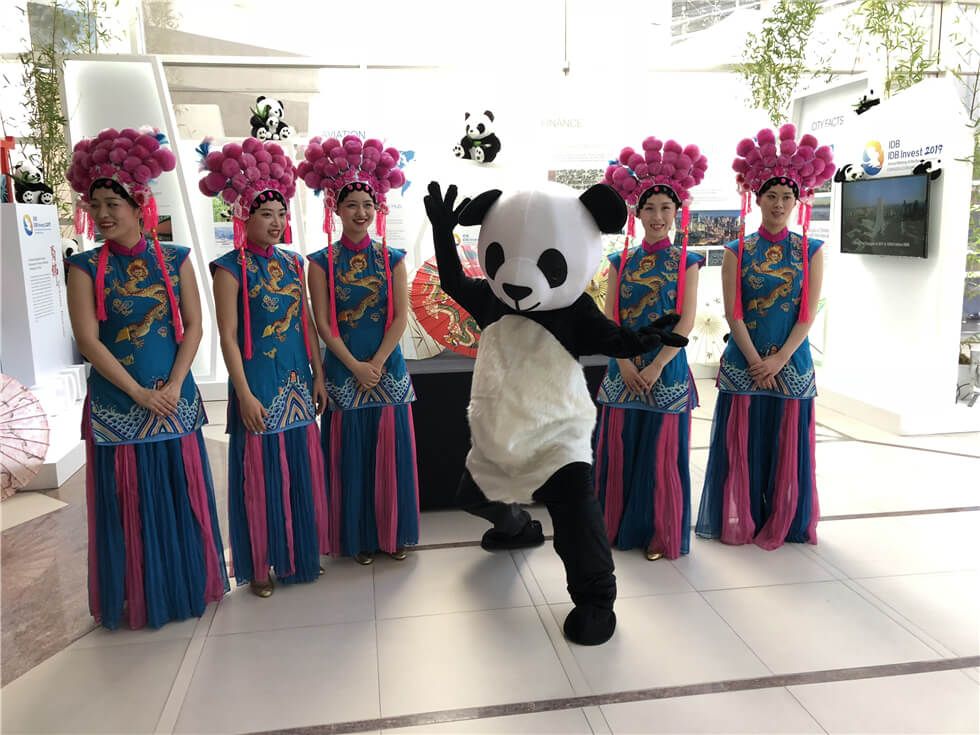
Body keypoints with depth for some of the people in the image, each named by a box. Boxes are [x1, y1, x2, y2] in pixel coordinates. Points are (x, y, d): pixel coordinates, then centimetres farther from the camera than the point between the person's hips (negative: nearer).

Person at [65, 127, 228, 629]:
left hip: (175, 400, 2)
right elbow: (87, 340, -7)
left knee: (181, 496, 9)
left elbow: (193, 327, 1)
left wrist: (173, 385, -11)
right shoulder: (85, 267, -1)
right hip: (116, 403, -1)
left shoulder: (174, 260, 4)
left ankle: (190, 585, 27)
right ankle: (136, 599, 22)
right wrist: (139, 393, -12)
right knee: (129, 503, 6)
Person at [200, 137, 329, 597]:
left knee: (301, 468, 12)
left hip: (298, 383, 6)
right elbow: (227, 336, -12)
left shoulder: (293, 262, 9)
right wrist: (245, 394, -16)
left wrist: (318, 375, 8)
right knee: (262, 473, 3)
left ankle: (300, 552, 29)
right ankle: (260, 564, 19)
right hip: (258, 383, -5)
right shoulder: (230, 268, -8)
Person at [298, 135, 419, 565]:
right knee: (350, 457, 6)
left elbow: (400, 318, -1)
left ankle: (393, 533, 24)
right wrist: (356, 367, -13)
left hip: (388, 371, 1)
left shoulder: (393, 259, 3)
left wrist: (377, 364, -11)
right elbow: (323, 325, -5)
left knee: (390, 454, 8)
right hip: (344, 372, -1)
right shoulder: (322, 262, -1)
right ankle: (358, 538, 21)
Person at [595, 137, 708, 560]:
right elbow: (609, 320, 2)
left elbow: (686, 323, -6)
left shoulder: (685, 262, 1)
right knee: (619, 450, 8)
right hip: (623, 372, 3)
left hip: (666, 371, -2)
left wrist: (655, 367, -14)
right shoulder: (621, 261, 7)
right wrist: (624, 363, -10)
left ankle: (661, 535, 19)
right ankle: (618, 527, 24)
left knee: (662, 453, 4)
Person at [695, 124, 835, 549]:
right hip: (743, 363, 0)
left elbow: (808, 313, -2)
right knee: (742, 444, 4)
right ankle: (738, 523, 18)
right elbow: (733, 312, -4)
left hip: (792, 364, 1)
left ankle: (782, 523, 23)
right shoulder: (737, 251, 1)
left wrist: (779, 359, -12)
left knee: (786, 445, 7)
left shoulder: (810, 251, 3)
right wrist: (755, 360, -12)